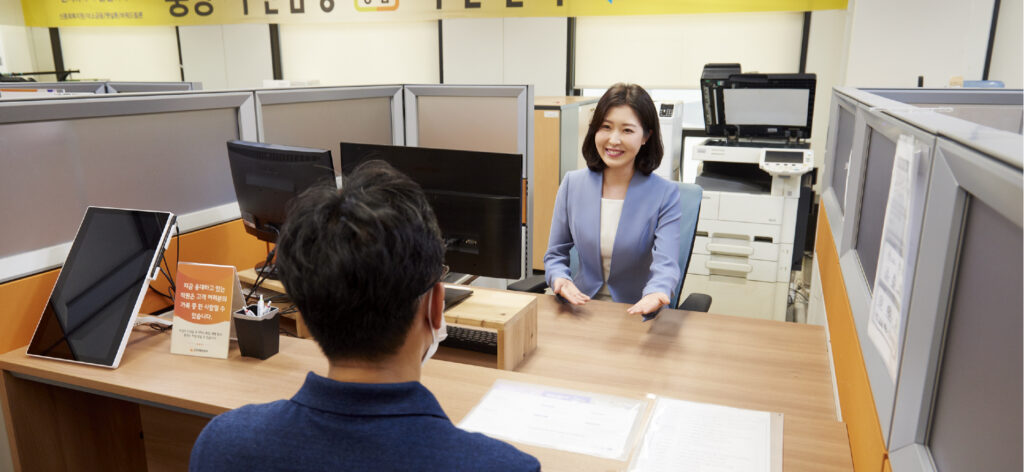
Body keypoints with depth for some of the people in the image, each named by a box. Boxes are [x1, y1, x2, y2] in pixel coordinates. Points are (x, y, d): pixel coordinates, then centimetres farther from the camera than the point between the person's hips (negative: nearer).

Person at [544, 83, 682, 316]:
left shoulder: (665, 194, -6)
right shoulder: (572, 184, 2)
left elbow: (666, 263, -17)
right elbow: (555, 254, 7)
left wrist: (655, 294, -40)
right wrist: (559, 279, -16)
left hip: (638, 314, -1)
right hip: (581, 310, 1)